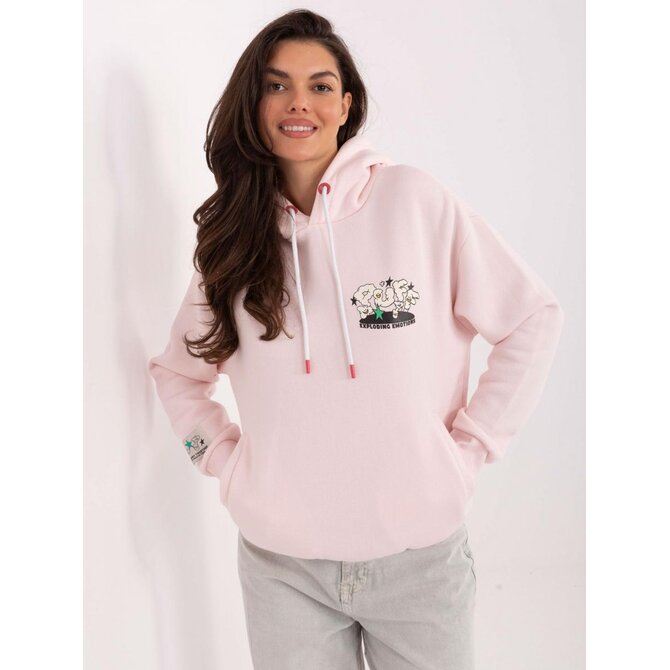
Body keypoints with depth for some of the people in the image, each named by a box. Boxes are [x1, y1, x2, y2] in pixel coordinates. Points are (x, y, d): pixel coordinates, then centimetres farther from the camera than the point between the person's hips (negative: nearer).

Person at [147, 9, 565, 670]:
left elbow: (533, 321, -3)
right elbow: (176, 371, 14)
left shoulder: (415, 199, -7)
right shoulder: (232, 233, 2)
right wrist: (225, 459, 2)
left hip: (420, 552, -1)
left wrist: (470, 446, -5)